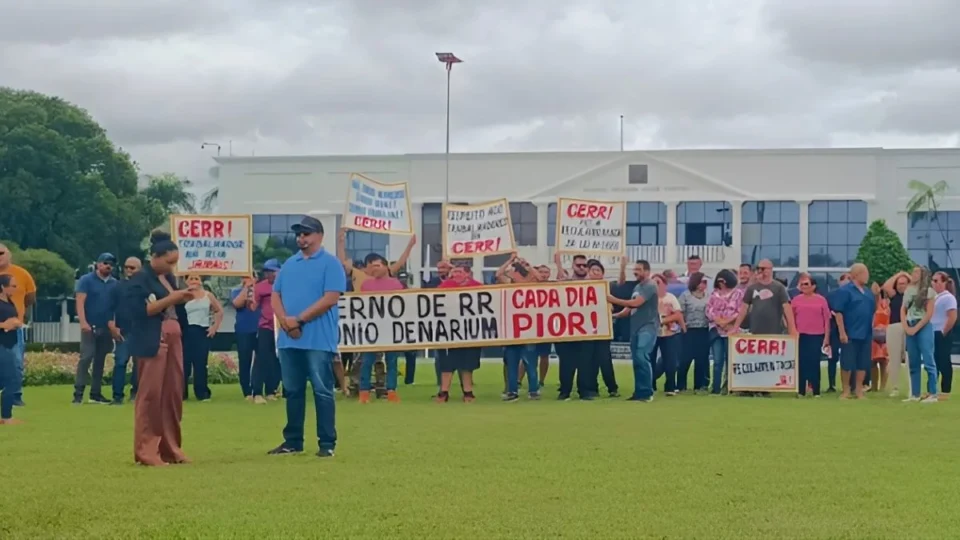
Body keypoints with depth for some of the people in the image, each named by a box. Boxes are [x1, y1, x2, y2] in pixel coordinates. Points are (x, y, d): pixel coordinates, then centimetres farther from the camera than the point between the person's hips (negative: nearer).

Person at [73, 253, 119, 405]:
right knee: (86, 357, -13)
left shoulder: (114, 283, 11)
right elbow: (80, 302, -9)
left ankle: (96, 393, 12)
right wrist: (83, 322, -19)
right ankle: (78, 393, -14)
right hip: (90, 326, -5)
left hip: (106, 328, 5)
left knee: (100, 361, 8)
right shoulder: (86, 280, -1)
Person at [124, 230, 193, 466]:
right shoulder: (140, 279, -7)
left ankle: (170, 448, 13)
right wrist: (170, 298, -17)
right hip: (151, 342, -8)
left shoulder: (169, 278, 17)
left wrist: (183, 300, 3)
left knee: (173, 394, 7)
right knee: (150, 395, -8)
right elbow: (141, 310, -16)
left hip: (173, 339, 8)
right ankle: (146, 451, -6)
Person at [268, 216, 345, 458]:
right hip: (289, 340, 6)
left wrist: (299, 319, -13)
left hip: (319, 340, -6)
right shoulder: (289, 264, 16)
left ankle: (327, 443, 0)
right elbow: (275, 296, 13)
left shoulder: (330, 264, -4)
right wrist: (285, 321, -6)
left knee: (322, 391, -4)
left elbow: (330, 299, -13)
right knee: (292, 391, 11)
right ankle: (293, 441, 19)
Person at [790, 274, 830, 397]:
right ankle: (801, 391, 8)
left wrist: (827, 337, -1)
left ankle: (816, 391, 5)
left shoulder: (821, 300, 1)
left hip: (816, 336, -1)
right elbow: (791, 318, 9)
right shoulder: (796, 300, 5)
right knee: (801, 363, 3)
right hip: (801, 336, 1)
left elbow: (826, 319, 2)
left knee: (814, 362, 2)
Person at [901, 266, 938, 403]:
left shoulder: (929, 291, -3)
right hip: (910, 328, 6)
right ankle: (915, 394, 10)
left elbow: (929, 314, -8)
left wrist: (916, 328, -10)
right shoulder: (908, 291, 14)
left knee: (928, 361, -9)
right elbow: (903, 310, 13)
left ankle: (932, 394, -10)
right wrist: (906, 326, -2)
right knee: (913, 363, 7)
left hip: (924, 327, -6)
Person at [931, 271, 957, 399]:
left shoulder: (948, 298, -10)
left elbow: (952, 318, -18)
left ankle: (945, 392, 0)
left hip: (941, 335, -9)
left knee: (943, 364, -4)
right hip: (932, 334, 9)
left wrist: (944, 333, -15)